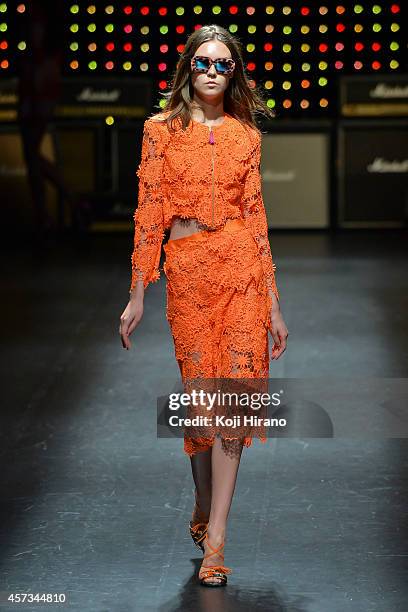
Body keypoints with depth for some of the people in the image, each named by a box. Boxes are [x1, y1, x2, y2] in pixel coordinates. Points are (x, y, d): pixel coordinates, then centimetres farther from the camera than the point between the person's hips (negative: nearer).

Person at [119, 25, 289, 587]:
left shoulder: (245, 134, 9)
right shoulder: (161, 129, 5)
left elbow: (256, 217, 9)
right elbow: (149, 212, 3)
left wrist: (274, 304, 7)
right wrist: (138, 294, -1)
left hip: (242, 266, 1)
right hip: (185, 270, -1)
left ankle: (214, 541, -2)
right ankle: (204, 508, 29)